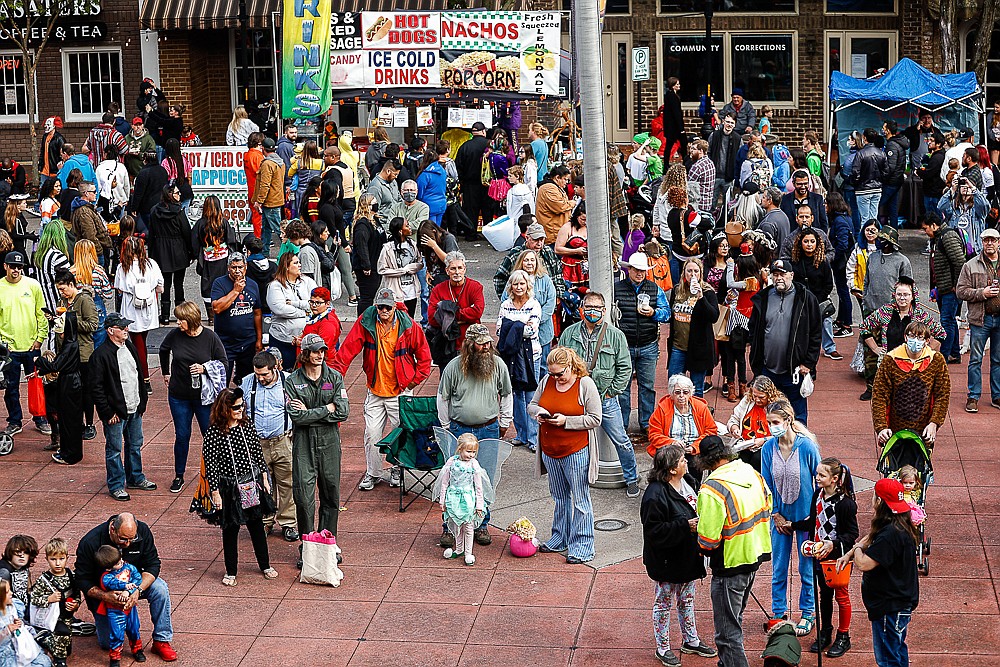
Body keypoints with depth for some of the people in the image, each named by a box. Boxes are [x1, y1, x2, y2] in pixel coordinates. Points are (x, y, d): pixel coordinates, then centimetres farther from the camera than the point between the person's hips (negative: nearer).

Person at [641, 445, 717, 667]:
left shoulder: (687, 482, 0)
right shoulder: (655, 494, -27)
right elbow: (654, 531, -27)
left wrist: (700, 520, 0)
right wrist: (684, 526, -30)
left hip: (688, 556, 8)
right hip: (666, 561, -8)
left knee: (687, 600, 23)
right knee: (664, 603, 9)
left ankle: (691, 641, 38)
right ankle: (662, 648, 23)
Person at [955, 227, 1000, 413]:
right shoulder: (971, 266, 1)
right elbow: (961, 291, -2)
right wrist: (982, 293, -14)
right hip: (980, 320, -2)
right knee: (975, 359, 1)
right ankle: (973, 397, 8)